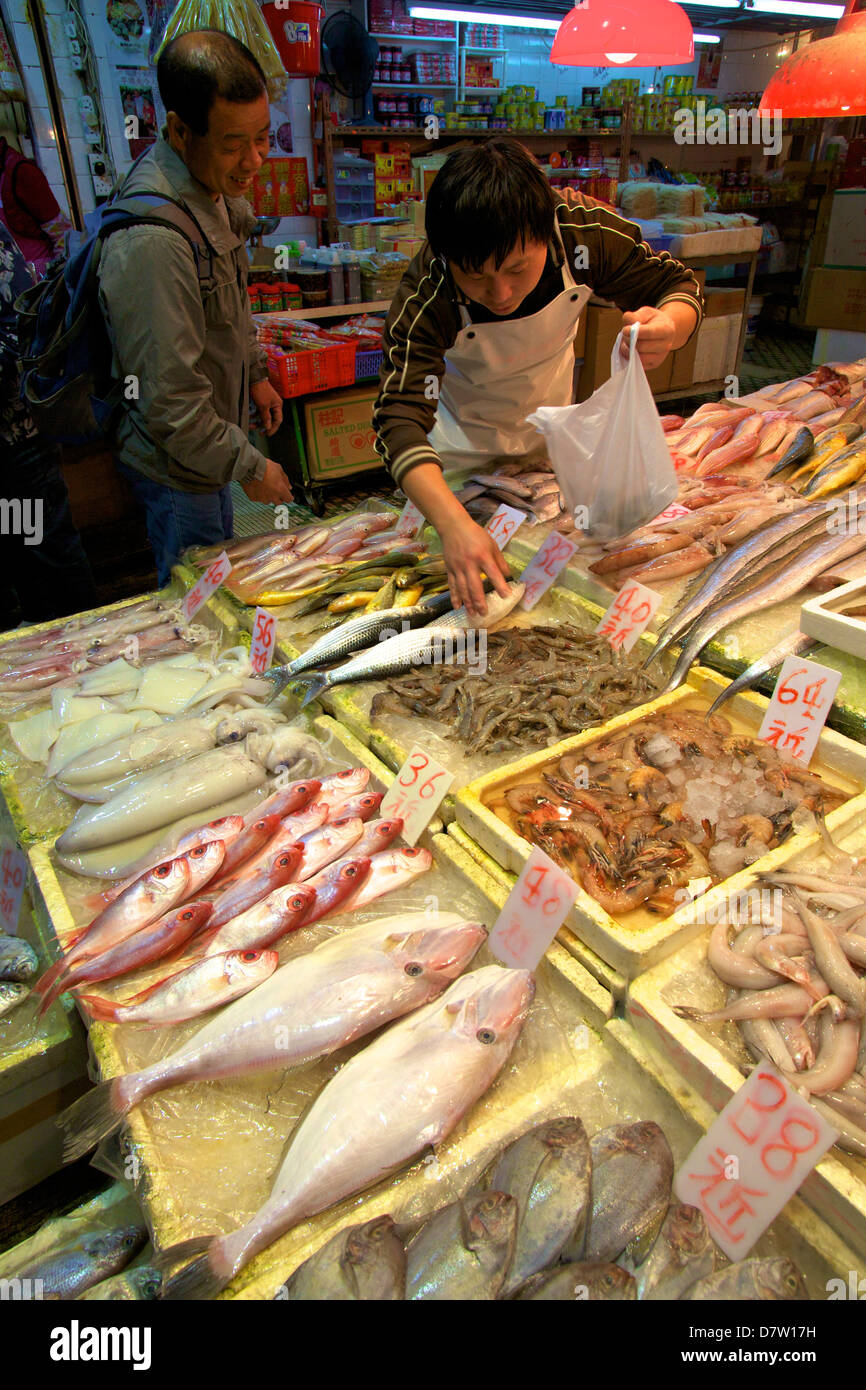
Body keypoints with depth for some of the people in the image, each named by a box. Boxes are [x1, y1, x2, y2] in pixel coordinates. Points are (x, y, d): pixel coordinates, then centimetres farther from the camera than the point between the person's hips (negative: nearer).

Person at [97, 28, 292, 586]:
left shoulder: (216, 185, -1)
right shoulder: (152, 240, -33)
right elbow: (171, 404, -30)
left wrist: (256, 373, 22)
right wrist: (251, 468, -20)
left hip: (209, 436, 9)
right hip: (177, 462, -9)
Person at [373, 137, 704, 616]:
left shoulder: (585, 232, -30)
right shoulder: (425, 297, -38)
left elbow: (678, 285, -16)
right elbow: (400, 418, -45)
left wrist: (668, 327, -44)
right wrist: (454, 525, -62)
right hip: (464, 441, -2)